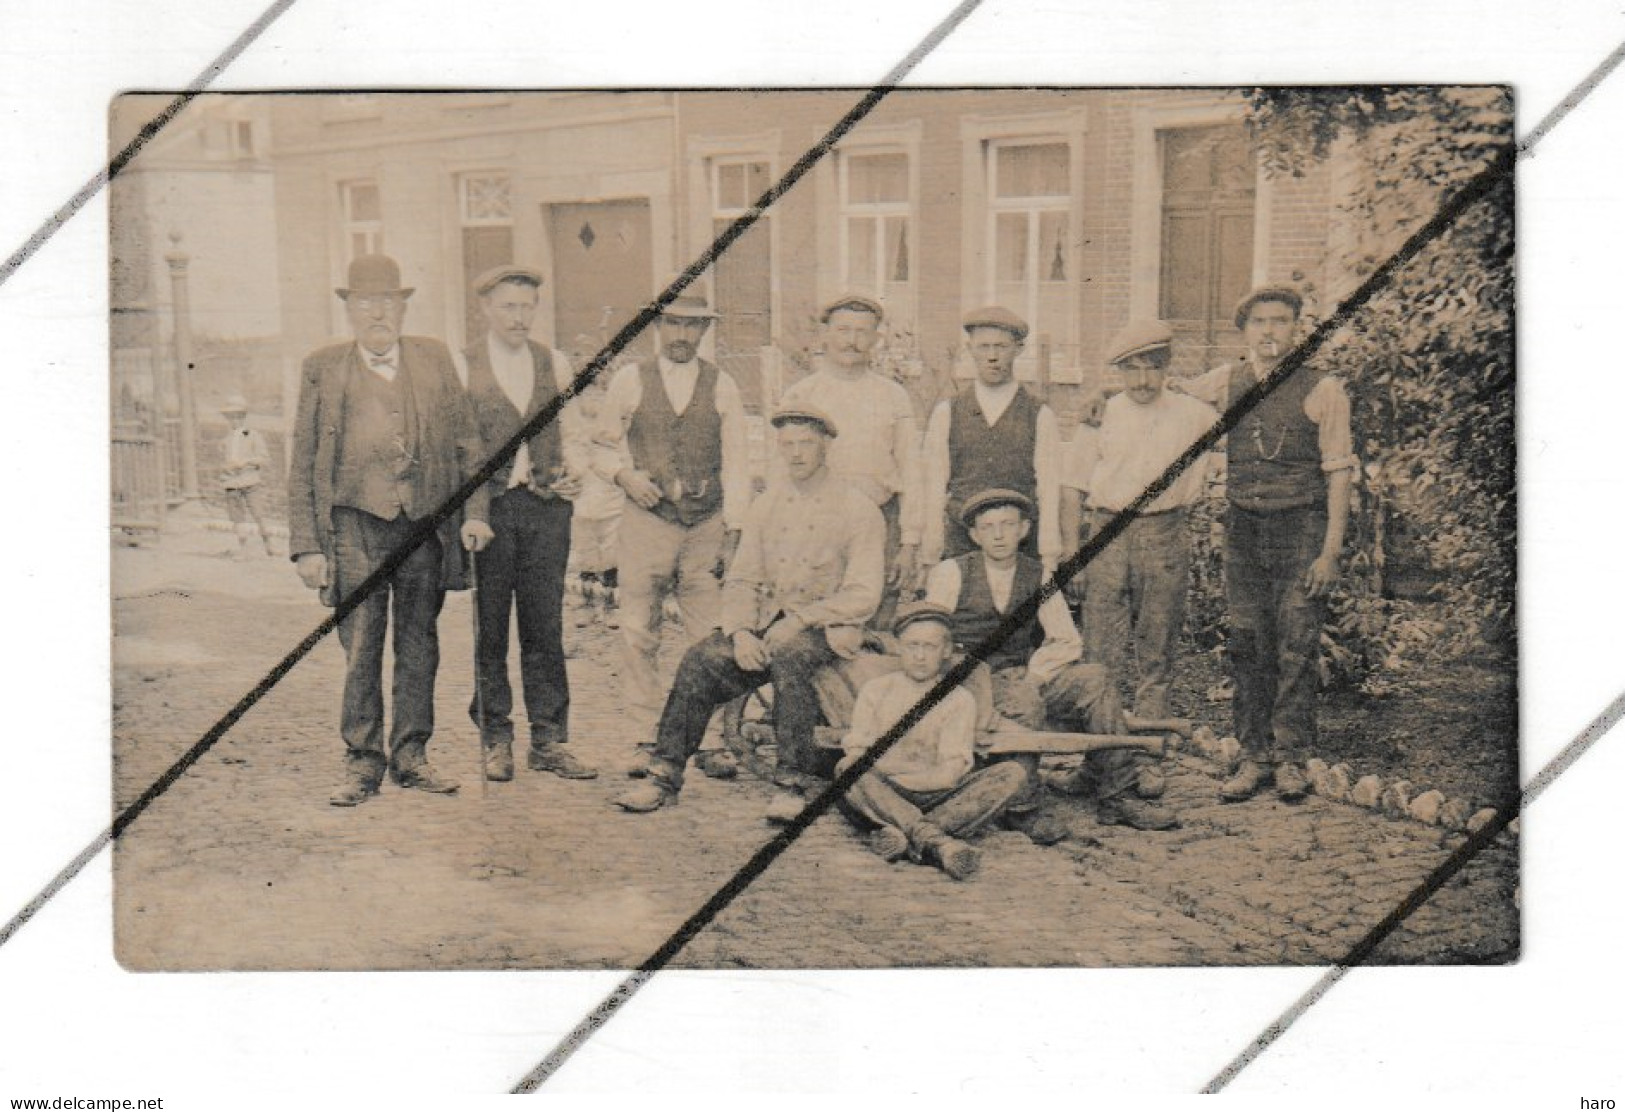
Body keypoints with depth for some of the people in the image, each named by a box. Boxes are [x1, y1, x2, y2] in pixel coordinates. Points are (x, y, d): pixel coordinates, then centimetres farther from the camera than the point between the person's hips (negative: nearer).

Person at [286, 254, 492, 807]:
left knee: (418, 644, 9)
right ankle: (362, 762, 11)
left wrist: (475, 511, 0)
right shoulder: (322, 369, 6)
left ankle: (411, 756, 20)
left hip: (426, 523, 2)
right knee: (360, 648, -1)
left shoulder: (434, 358, 11)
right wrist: (306, 545, -2)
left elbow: (466, 440, 11)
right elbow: (303, 465, 4)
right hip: (356, 523, -2)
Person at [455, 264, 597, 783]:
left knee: (546, 628, 3)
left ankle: (548, 740, 10)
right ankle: (495, 740, 13)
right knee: (489, 629, 3)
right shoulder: (461, 366, 3)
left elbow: (572, 432, 18)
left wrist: (575, 472, -2)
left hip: (546, 507, 2)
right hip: (486, 507, -2)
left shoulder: (555, 364, 13)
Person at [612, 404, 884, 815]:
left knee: (788, 655, -37)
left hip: (827, 629, -4)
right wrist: (740, 632, -9)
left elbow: (863, 596, -7)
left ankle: (793, 783, -30)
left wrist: (799, 620, -17)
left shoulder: (858, 511, 0)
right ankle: (665, 777, -16)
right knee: (701, 659, -21)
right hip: (765, 626, 4)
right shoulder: (766, 505, 15)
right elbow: (741, 581, 11)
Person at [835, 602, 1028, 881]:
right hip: (884, 797, 0)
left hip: (937, 798, 1)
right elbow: (857, 748, 6)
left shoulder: (959, 699, 11)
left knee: (1012, 774, -23)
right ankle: (938, 842, -46)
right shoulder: (876, 689, 15)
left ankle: (903, 836, -39)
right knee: (851, 778, -32)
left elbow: (952, 770, -2)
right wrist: (853, 762, -20)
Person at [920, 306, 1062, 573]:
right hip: (958, 547, 1)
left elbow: (1048, 490, 3)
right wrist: (930, 559, 1)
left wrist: (1049, 563, -4)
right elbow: (934, 489, 7)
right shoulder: (946, 414, 10)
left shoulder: (1040, 416, 7)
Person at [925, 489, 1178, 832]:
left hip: (1022, 678, 4)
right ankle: (1023, 808, -23)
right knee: (1022, 697, -35)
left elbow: (1071, 644, 6)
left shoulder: (1038, 577, 8)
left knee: (1093, 679, -18)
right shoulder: (950, 574, -2)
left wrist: (1034, 671, -13)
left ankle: (1116, 798, -14)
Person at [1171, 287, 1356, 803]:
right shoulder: (1227, 381, 8)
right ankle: (1255, 757, 12)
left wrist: (1331, 551, -9)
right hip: (1243, 528, 3)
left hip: (1302, 529, -3)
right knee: (1248, 647, 4)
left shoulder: (1322, 389, -2)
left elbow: (1338, 471, -3)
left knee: (1297, 648, -2)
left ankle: (1290, 759, 9)